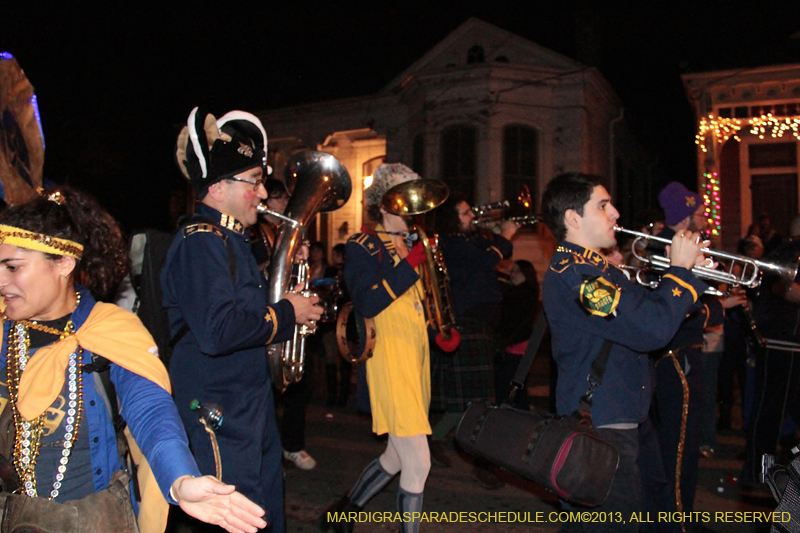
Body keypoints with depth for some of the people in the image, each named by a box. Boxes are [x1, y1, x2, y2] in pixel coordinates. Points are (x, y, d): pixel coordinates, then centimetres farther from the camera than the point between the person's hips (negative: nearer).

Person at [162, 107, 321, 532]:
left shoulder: (230, 239, 12)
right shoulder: (200, 242, -20)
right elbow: (217, 331, -31)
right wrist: (285, 313, -19)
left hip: (251, 402, 10)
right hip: (220, 413, -10)